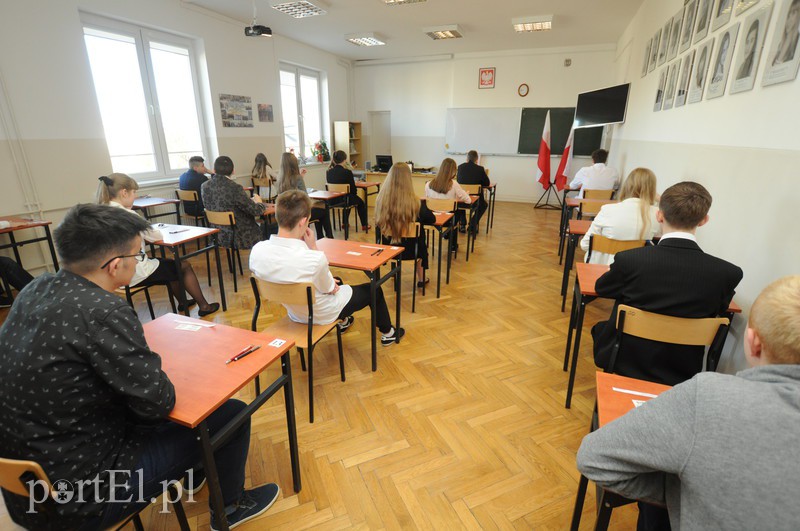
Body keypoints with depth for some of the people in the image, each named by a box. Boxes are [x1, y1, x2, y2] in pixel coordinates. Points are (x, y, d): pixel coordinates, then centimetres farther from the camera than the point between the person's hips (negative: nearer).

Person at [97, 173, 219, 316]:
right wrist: (152, 230, 6)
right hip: (135, 273, -8)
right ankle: (204, 306, 20)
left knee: (170, 263, 28)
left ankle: (182, 302, 41)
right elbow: (157, 236, -12)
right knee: (184, 266, 12)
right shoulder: (128, 215, -20)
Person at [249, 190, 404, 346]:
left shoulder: (256, 251, -22)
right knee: (373, 288, 19)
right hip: (323, 315, -6)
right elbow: (330, 290, -18)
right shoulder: (314, 258, -40)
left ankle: (343, 322, 60)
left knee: (337, 282, 35)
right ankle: (387, 333, 43)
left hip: (294, 312, 6)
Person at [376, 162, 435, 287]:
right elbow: (432, 219, -6)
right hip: (409, 250, -2)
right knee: (420, 238, 32)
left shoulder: (381, 199, -17)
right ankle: (421, 279, 45)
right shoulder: (415, 202, -23)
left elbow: (379, 223, 1)